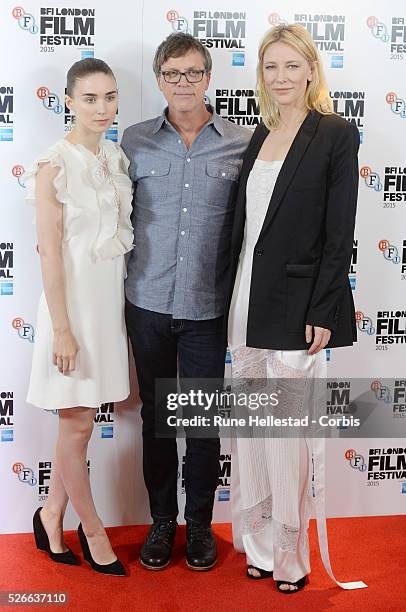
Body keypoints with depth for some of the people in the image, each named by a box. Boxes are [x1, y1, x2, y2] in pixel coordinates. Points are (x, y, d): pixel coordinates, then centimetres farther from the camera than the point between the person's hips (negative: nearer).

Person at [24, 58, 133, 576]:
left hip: (111, 298, 7)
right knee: (78, 424, 5)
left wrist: (120, 304, 13)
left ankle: (51, 514, 31)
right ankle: (92, 529, 24)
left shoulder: (115, 156, 7)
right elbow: (49, 251, -15)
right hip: (74, 298, -7)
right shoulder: (54, 166, -13)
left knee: (78, 418, 15)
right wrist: (62, 329, -16)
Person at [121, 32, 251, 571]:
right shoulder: (134, 142, 2)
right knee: (156, 413, 12)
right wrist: (117, 289, 4)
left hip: (208, 307, -1)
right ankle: (161, 520, 28)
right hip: (148, 303, 1)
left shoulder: (242, 145, -1)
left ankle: (199, 523, 26)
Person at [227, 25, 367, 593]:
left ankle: (291, 555, 19)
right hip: (247, 302, 6)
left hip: (296, 306, -6)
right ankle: (261, 543, 28)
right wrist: (234, 303, 10)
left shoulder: (337, 134, -6)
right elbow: (245, 225, 13)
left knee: (288, 433, 1)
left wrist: (322, 313, -14)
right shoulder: (258, 137, 12)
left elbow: (340, 233, -10)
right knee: (251, 430, 12)